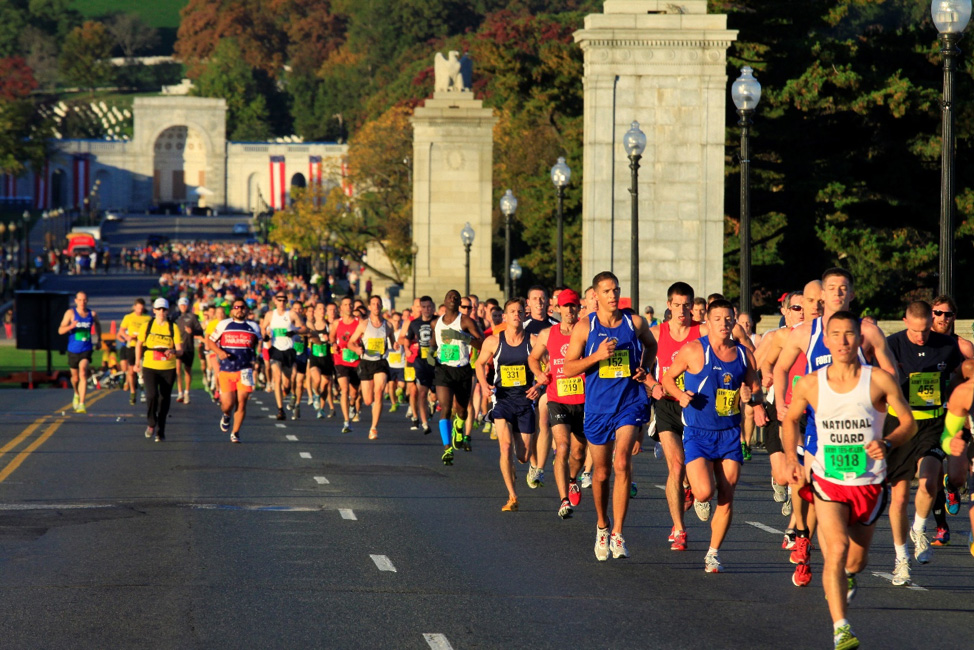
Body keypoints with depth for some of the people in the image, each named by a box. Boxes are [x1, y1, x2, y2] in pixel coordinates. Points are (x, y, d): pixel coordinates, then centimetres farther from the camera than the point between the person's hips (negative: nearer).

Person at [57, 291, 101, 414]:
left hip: (86, 349, 0)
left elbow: (97, 325, 26)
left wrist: (98, 338, 18)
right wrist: (71, 326, -26)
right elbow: (60, 330, -8)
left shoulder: (92, 314, 3)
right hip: (73, 350, 0)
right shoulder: (71, 313, -3)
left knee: (83, 373, -20)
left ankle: (81, 404, -22)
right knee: (75, 377, 13)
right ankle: (77, 394, 47)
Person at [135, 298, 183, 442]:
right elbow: (139, 344, 16)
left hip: (168, 369, 1)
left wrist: (173, 352, -24)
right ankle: (152, 423, 2)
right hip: (150, 367, -1)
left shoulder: (173, 328, 0)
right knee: (152, 395, -20)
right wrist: (137, 362, 14)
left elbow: (180, 350, -2)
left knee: (164, 399, 6)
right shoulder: (147, 326, 3)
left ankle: (161, 431, 20)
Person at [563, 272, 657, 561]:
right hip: (598, 407, 1)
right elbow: (568, 368, -3)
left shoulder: (635, 323, 2)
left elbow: (651, 345, 24)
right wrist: (598, 356, -18)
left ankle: (617, 534, -17)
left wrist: (644, 369, 5)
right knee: (601, 473, 11)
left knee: (622, 463, -20)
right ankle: (602, 526, 35)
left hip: (630, 404, -1)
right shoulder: (584, 327, -1)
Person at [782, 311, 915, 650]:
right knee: (837, 547, -22)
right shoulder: (810, 385, -4)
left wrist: (888, 443, -19)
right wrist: (792, 459, 3)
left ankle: (848, 576, 55)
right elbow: (790, 419, 15)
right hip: (828, 481, -1)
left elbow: (908, 422, 0)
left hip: (869, 484, 1)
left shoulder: (879, 380, -9)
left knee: (857, 558, 16)